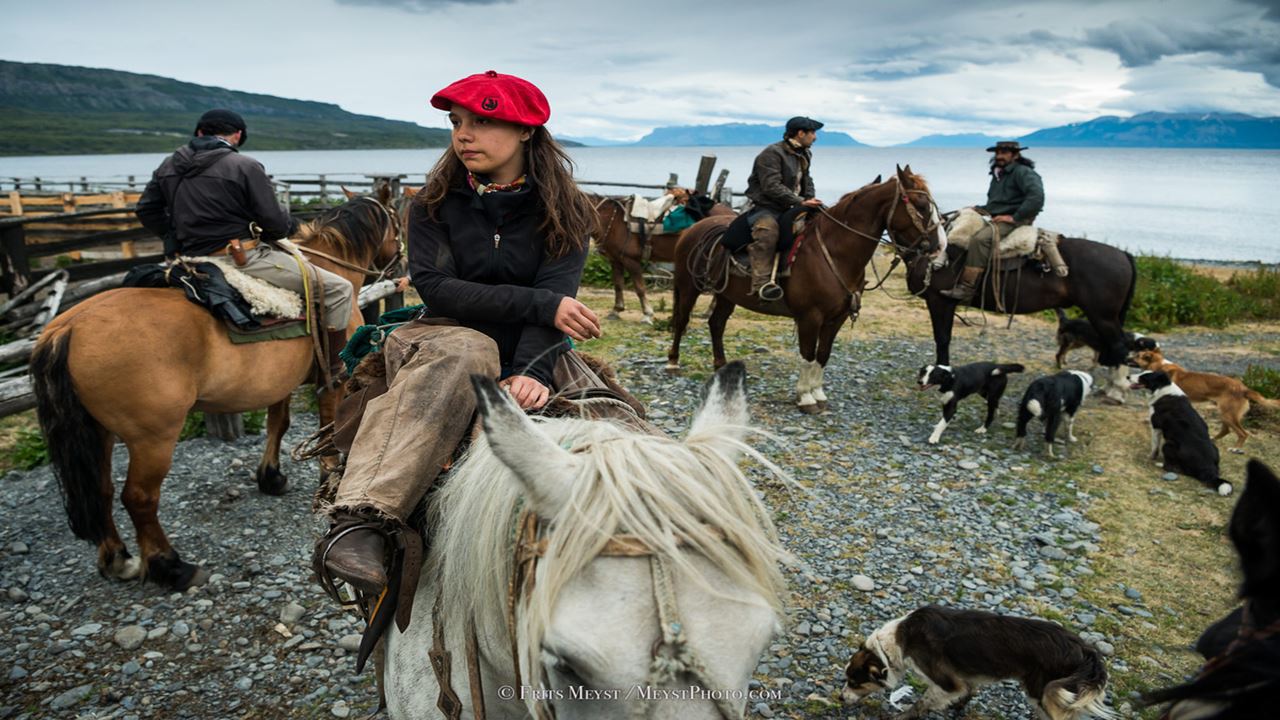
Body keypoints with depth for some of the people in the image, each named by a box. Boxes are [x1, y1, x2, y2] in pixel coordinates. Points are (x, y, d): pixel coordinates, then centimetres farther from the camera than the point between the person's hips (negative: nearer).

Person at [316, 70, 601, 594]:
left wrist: (528, 373, -30)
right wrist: (540, 303, -18)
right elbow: (434, 286, -8)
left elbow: (556, 296, -11)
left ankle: (357, 525, -41)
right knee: (456, 354, -37)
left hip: (525, 353, 0)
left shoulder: (564, 214, 3)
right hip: (451, 335, 0)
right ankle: (362, 520, -49)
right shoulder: (436, 205, 8)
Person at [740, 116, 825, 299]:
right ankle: (761, 283, -48)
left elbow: (807, 181, 24)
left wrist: (810, 199, 2)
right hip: (763, 208, -9)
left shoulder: (804, 155, 17)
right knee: (767, 229, -39)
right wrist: (801, 202, -27)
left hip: (788, 209, 9)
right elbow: (772, 187, -23)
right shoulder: (772, 153, -13)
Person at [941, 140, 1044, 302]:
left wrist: (1015, 217, -22)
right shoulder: (998, 174, 21)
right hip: (995, 218, 10)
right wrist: (979, 210, 12)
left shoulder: (1023, 172, -8)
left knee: (980, 238, -34)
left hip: (1014, 221, -10)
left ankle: (966, 289, -38)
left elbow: (1036, 197, -23)